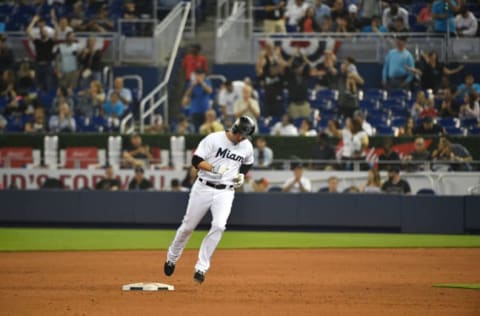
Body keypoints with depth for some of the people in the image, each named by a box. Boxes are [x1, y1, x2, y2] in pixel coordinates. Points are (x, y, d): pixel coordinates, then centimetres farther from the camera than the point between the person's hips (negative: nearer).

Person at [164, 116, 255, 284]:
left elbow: (247, 164, 23)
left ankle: (201, 268, -13)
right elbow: (196, 160, -12)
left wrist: (242, 175, 3)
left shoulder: (247, 147, 2)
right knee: (188, 225, 8)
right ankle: (172, 257, 33)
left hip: (225, 192, 2)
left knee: (218, 226, -20)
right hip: (204, 188, -2)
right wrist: (214, 169, -27)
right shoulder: (214, 139, -11)